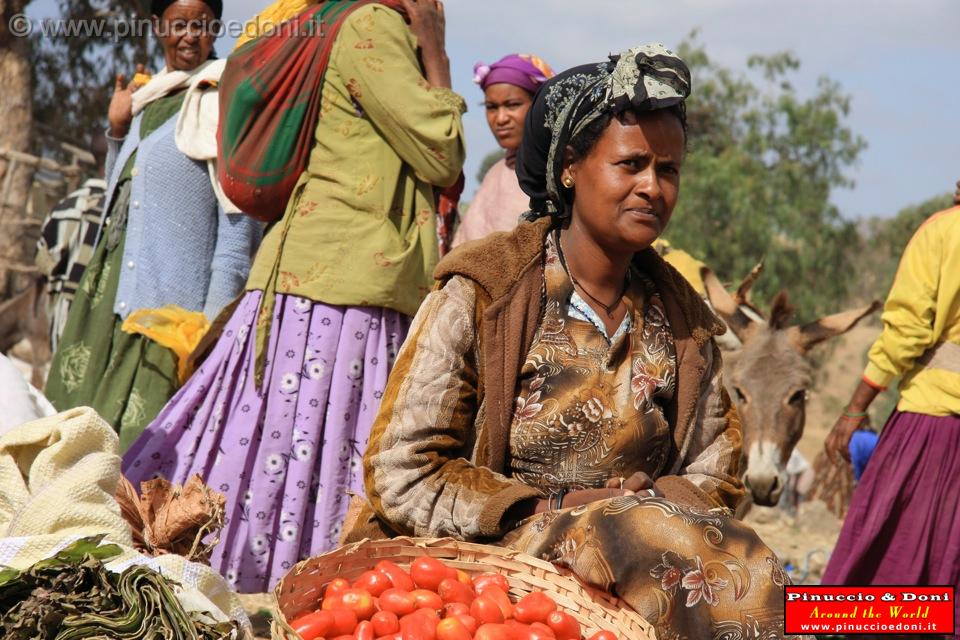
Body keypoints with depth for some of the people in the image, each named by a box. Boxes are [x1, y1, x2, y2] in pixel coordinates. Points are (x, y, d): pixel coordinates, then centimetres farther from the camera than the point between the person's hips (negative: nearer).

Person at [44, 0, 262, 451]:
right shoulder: (147, 98, 17)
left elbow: (239, 215, -9)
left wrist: (216, 315, -15)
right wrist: (117, 130, 11)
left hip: (174, 305, -7)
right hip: (114, 290, 7)